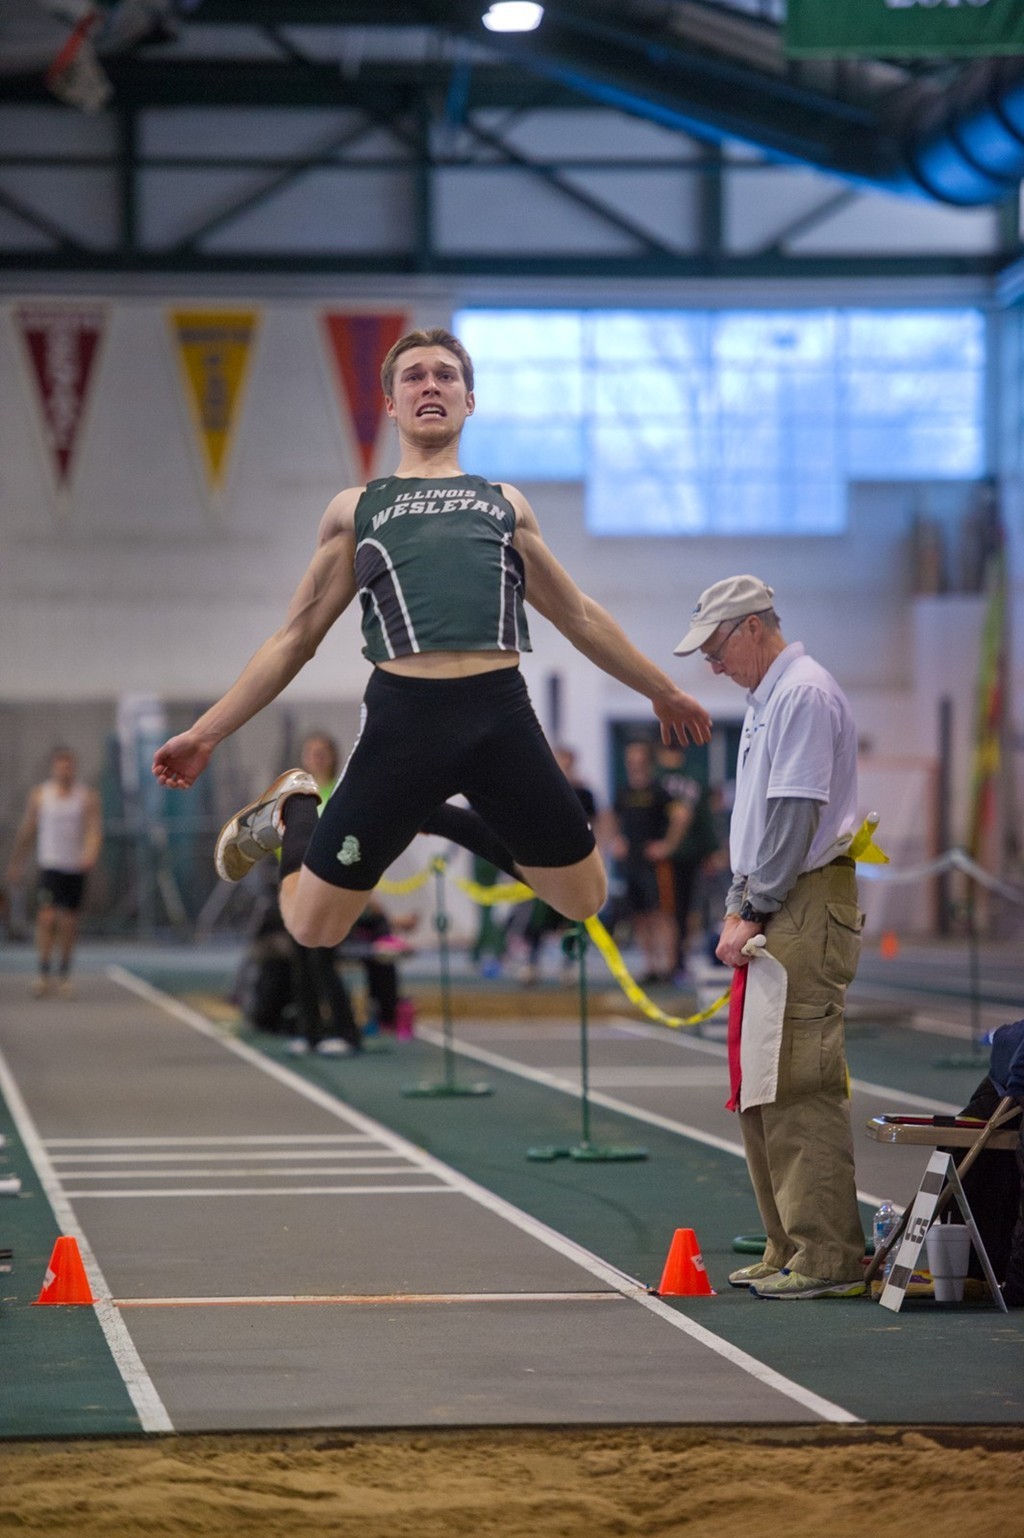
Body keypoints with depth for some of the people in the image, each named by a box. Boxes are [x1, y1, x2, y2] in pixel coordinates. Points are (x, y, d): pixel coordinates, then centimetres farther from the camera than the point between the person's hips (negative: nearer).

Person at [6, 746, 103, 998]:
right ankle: (44, 974, -15)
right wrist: (16, 863, 16)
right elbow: (26, 831, 12)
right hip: (49, 864, 0)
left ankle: (64, 975, 18)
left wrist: (90, 854, -26)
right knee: (46, 918, -14)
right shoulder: (39, 795, 5)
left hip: (76, 867, 0)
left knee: (68, 923, 4)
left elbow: (94, 829, -7)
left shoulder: (87, 796, 2)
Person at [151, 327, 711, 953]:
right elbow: (296, 638, 18)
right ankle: (294, 811, 30)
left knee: (584, 900, 7)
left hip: (502, 711, 2)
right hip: (404, 714, -2)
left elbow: (580, 617, 30)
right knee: (312, 928, -3)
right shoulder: (354, 510, 18)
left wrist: (663, 689, 31)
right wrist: (207, 733, 11)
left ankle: (450, 819, 28)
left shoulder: (507, 504, 23)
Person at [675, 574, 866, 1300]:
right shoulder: (766, 701, 20)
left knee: (802, 1085, -12)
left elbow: (794, 817, -17)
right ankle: (788, 1249, 17)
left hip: (808, 907, -11)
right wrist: (738, 909, 15)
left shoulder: (804, 694, -12)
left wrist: (755, 915, -14)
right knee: (764, 1084, 12)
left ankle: (828, 1258, -11)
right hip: (772, 914, 11)